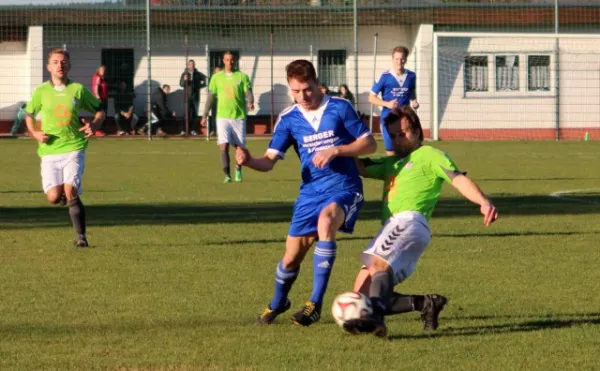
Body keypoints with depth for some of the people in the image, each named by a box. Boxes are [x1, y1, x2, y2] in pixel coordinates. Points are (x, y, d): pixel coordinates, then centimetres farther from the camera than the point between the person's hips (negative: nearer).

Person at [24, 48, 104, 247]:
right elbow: (29, 115, 19)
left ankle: (81, 237, -8)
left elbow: (99, 110, 13)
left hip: (73, 149, -1)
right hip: (49, 151, 1)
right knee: (54, 197, -9)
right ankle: (65, 194, 30)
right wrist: (34, 133, 0)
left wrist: (94, 125, -7)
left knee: (71, 192, -18)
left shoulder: (78, 89, 2)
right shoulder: (41, 92, 4)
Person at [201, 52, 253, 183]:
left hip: (239, 116, 0)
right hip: (222, 117, 0)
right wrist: (205, 116, 9)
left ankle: (238, 169, 33)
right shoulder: (216, 77, 8)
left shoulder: (242, 76, 4)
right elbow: (211, 97, 11)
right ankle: (227, 175, -13)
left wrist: (250, 102, -26)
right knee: (224, 146, -14)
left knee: (239, 146, 6)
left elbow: (248, 93, -3)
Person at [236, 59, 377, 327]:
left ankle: (315, 303, -32)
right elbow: (269, 161, -2)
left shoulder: (340, 108, -4)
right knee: (292, 255, 5)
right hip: (310, 193, 4)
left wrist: (335, 150, -16)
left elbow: (369, 144, -1)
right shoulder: (288, 119, 3)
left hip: (344, 188, -4)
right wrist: (249, 161, -25)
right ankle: (277, 303, 40)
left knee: (326, 220, -36)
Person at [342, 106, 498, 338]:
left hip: (409, 221, -8)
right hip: (391, 227, 9)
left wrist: (484, 202, -21)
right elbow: (359, 167, 25)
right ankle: (426, 303, -3)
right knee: (361, 297, -3)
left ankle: (375, 318, -57)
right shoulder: (391, 164, 34)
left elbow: (459, 179, -4)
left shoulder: (429, 156, 11)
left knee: (378, 263, -36)